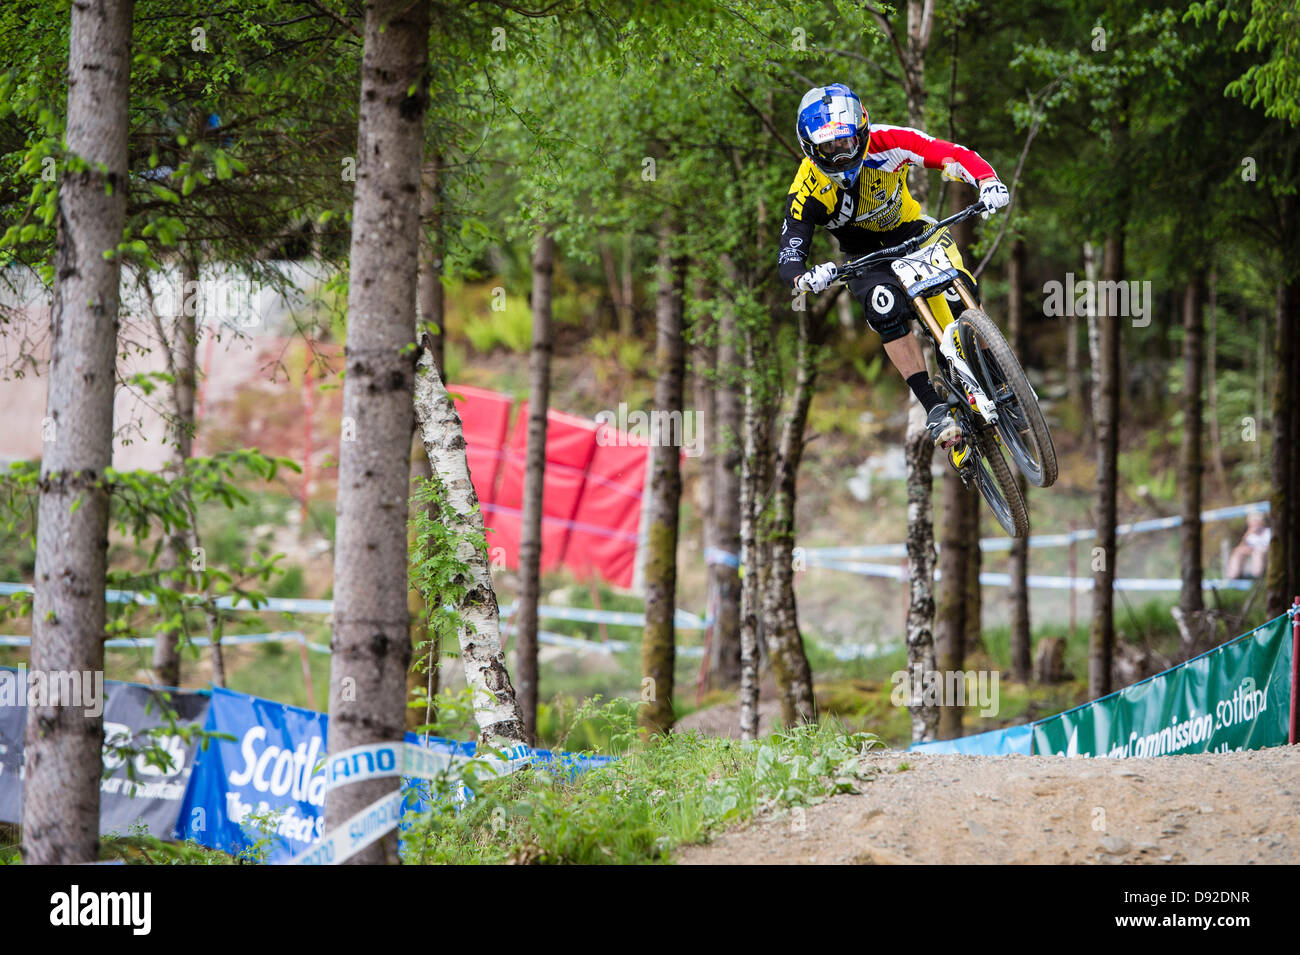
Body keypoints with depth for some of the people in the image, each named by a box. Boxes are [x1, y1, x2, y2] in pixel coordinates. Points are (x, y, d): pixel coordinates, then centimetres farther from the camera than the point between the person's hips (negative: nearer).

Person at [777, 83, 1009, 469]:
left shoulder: (886, 143, -27)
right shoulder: (808, 190, -28)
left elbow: (954, 155, -28)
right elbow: (789, 258, -30)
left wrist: (988, 181, -48)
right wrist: (806, 278, -55)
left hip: (909, 228, 1)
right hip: (863, 251, -1)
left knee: (960, 295, -24)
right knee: (886, 308, -30)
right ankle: (936, 410, -27)